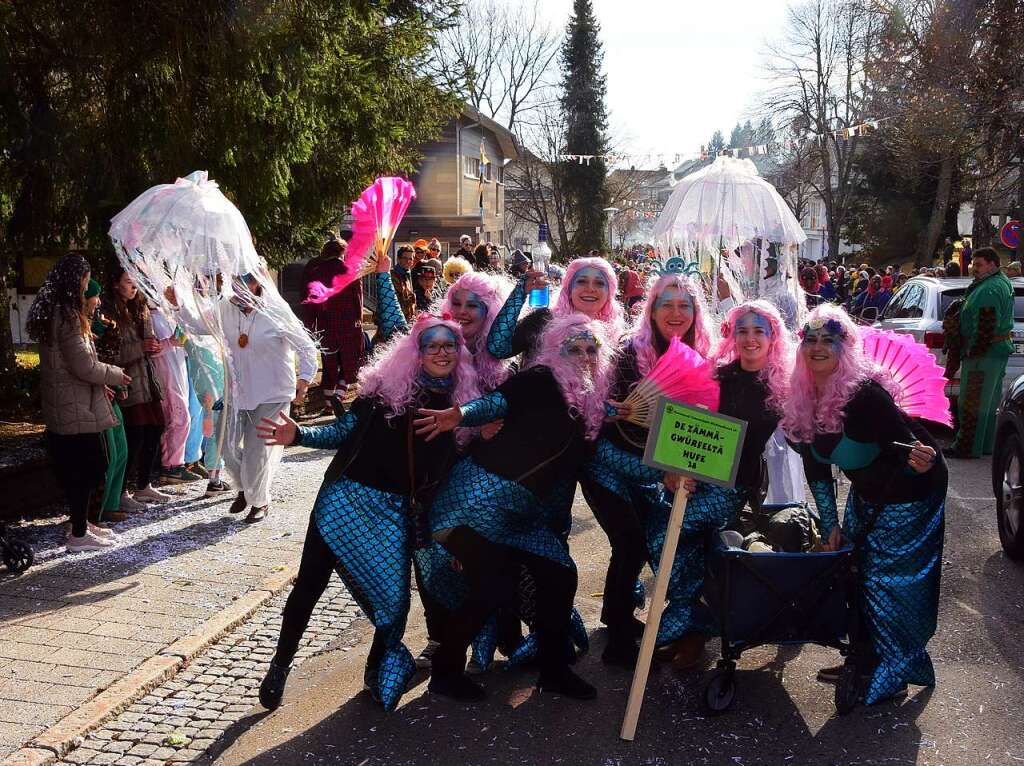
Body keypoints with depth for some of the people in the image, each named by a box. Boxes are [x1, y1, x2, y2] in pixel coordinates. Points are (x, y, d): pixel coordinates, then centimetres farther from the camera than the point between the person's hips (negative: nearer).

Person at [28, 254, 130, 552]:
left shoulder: (50, 312, 11)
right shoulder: (68, 316, -19)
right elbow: (84, 365, -21)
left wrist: (99, 384, 14)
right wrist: (116, 375, -6)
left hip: (60, 408, 9)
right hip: (77, 408, -9)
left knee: (73, 469, 18)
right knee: (85, 469, 0)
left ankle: (80, 523, 30)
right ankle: (78, 536, 7)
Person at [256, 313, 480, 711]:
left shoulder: (462, 404, 4)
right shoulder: (386, 385, -2)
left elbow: (446, 469, 11)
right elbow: (343, 431, -2)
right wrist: (299, 435, -15)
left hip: (399, 513, 2)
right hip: (347, 498, -1)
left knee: (395, 597, -4)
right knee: (310, 583, 2)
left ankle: (378, 670, 25)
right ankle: (280, 664, 24)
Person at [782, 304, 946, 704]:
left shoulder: (865, 393, -30)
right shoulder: (804, 399, -8)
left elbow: (909, 449, -26)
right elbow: (816, 468, 0)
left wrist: (920, 462, -49)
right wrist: (830, 524, 0)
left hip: (908, 495, -7)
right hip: (865, 495, 8)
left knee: (886, 580, -4)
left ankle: (891, 674, 14)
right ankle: (864, 660, 28)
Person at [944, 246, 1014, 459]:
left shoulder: (989, 290, -18)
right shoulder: (1002, 283, 17)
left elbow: (987, 326, -24)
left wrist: (974, 351, -21)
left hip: (985, 353, -11)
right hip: (1000, 348, 11)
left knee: (973, 401, -6)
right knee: (991, 400, 15)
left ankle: (968, 447, -3)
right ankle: (987, 444, 24)